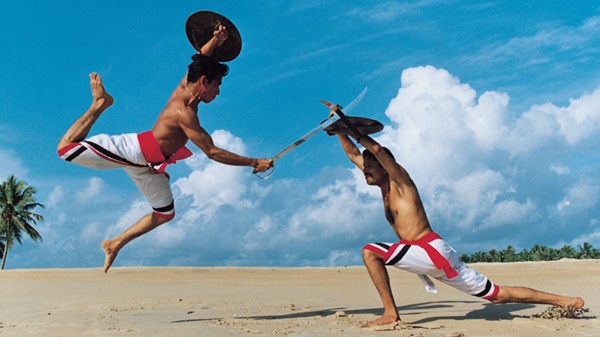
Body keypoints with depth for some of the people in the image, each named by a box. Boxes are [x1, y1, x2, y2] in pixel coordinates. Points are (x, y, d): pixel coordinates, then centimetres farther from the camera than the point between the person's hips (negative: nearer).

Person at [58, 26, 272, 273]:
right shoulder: (184, 112, -30)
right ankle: (99, 105, 9)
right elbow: (213, 153, -30)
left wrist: (214, 41, -4)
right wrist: (254, 163, -28)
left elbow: (199, 60, 15)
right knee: (66, 147, -13)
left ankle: (115, 244, 26)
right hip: (134, 151, -9)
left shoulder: (185, 87, -5)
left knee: (165, 213, 15)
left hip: (149, 164, 9)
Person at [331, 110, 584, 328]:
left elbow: (377, 149, -21)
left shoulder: (400, 180, -3)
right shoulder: (385, 188, 19)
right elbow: (353, 154, 21)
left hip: (432, 250, -9)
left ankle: (391, 313, -14)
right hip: (424, 256, 9)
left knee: (370, 252, -15)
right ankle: (564, 300, 17)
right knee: (497, 295, 11)